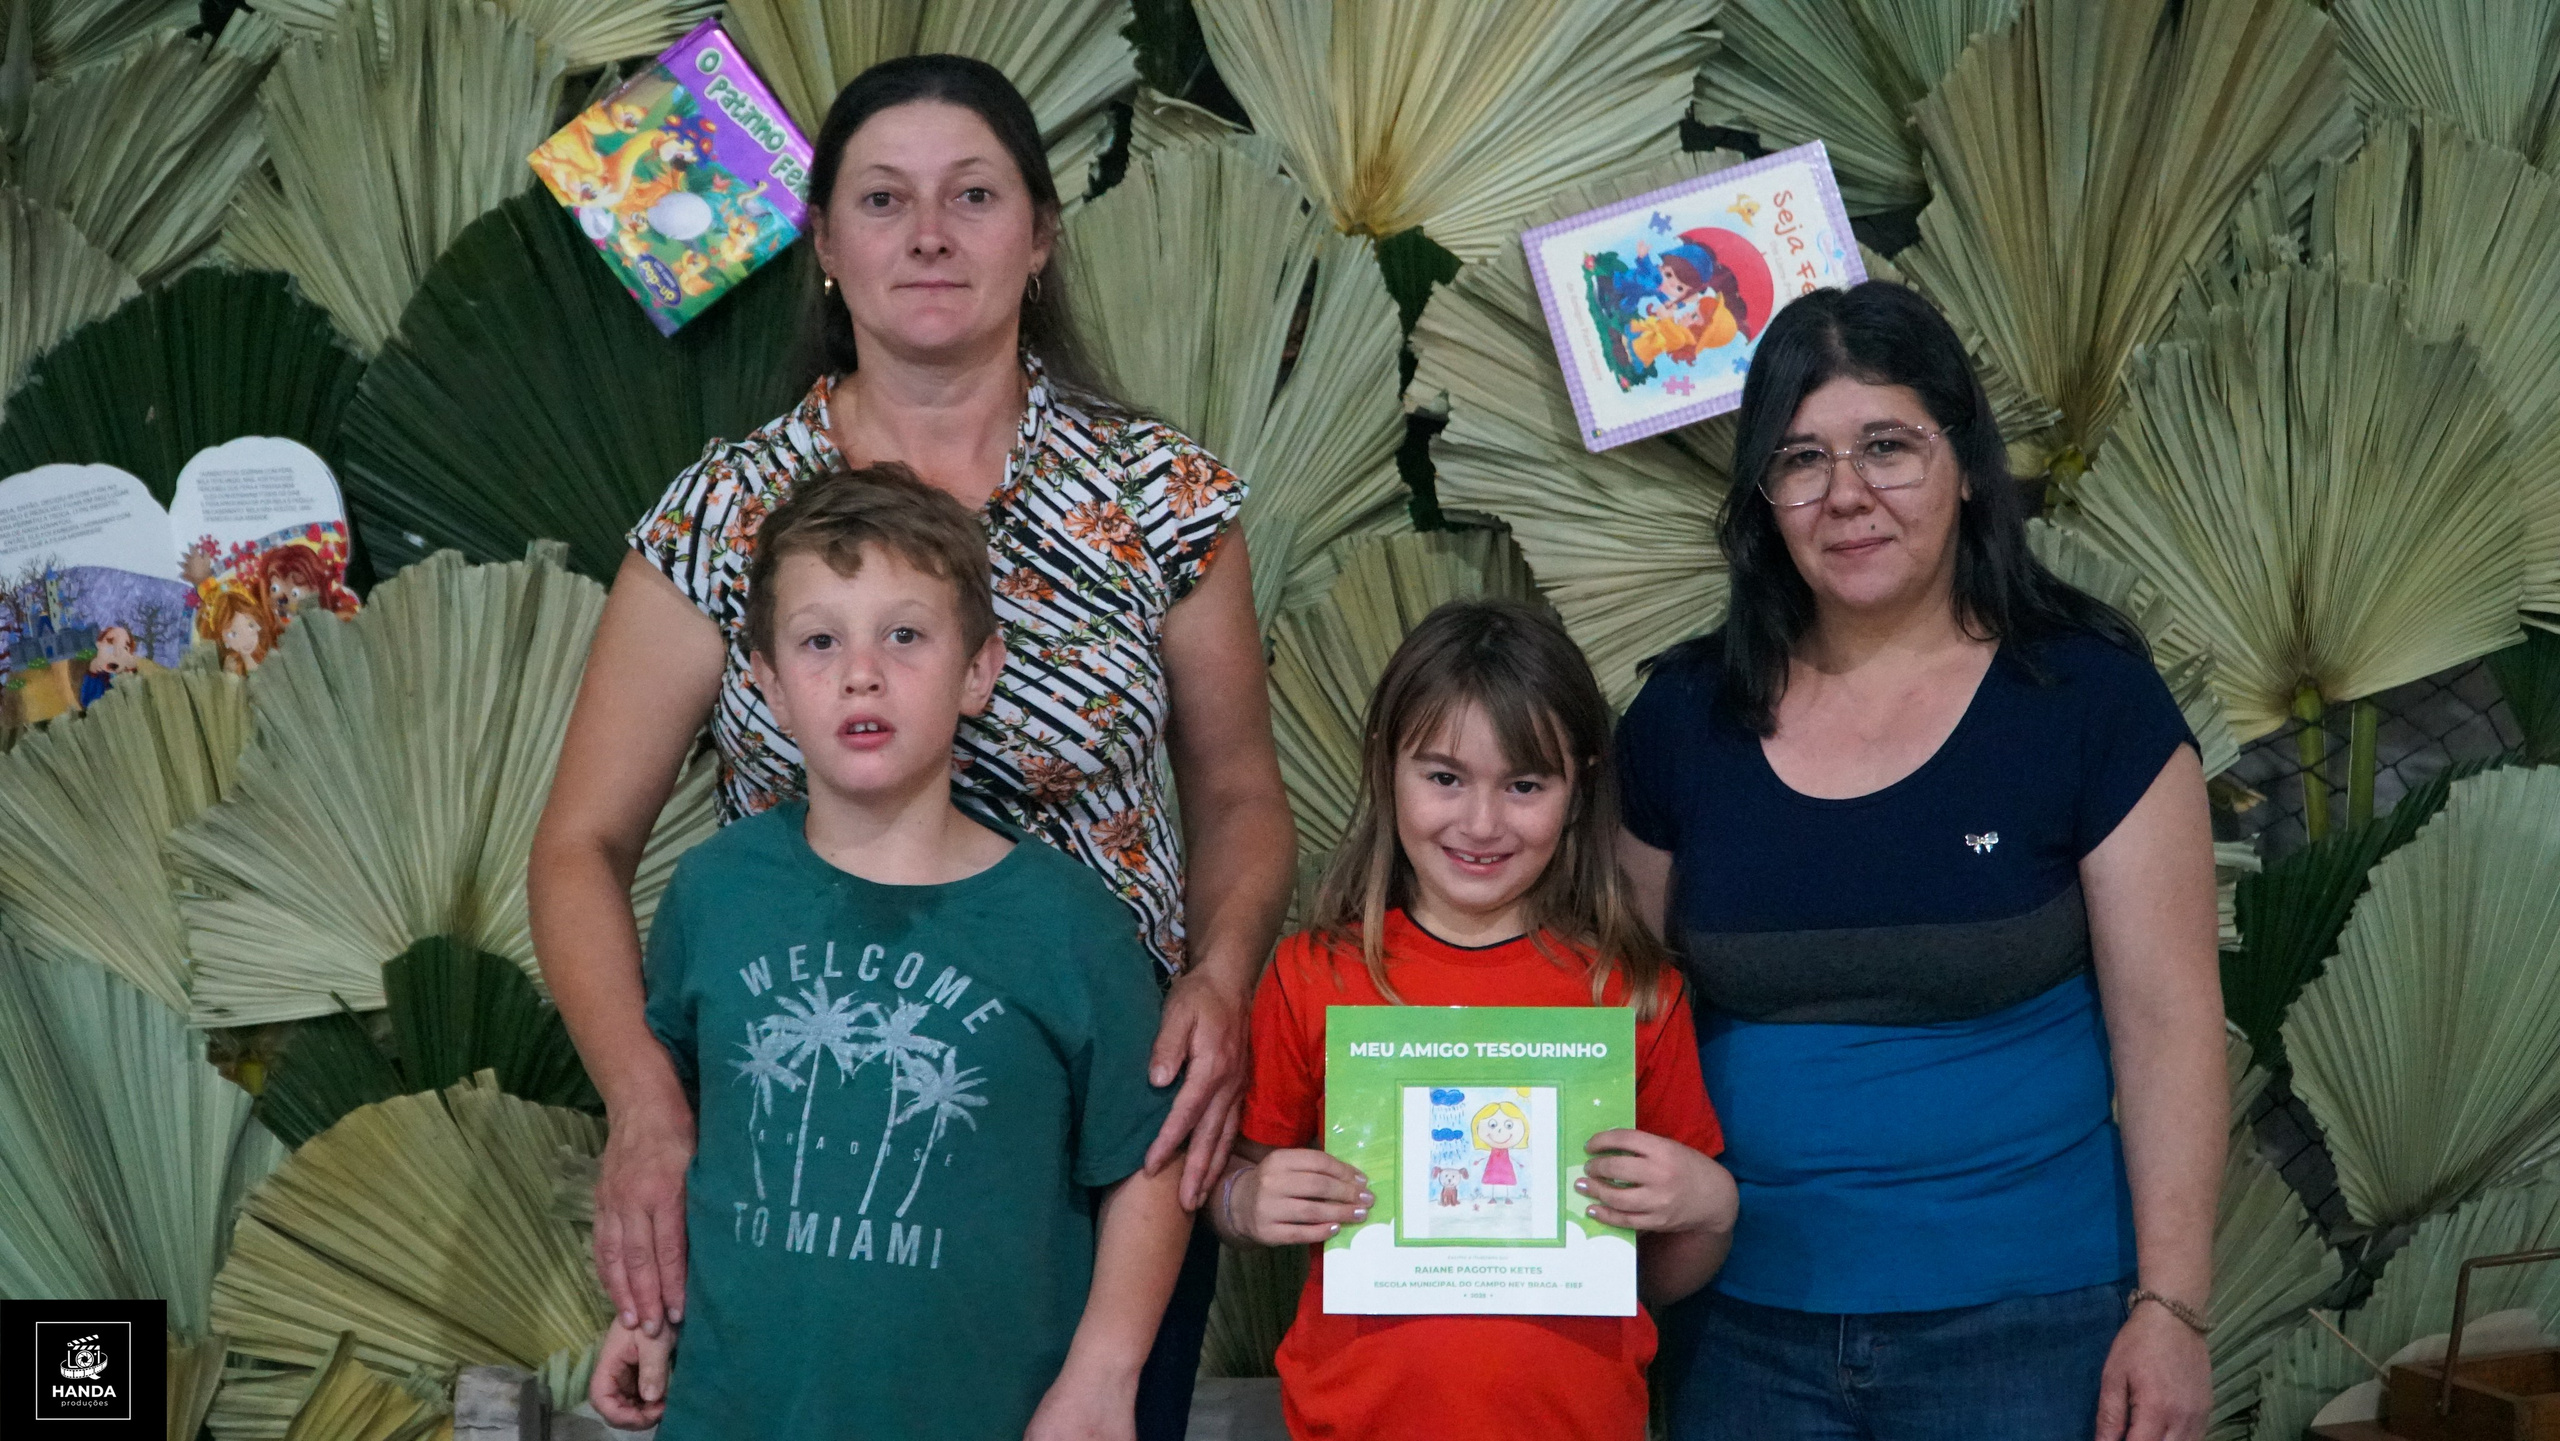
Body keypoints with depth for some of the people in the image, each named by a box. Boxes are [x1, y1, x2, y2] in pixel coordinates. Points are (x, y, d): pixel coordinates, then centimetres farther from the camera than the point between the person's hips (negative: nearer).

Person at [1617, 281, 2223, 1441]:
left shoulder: (2087, 696, -7)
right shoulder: (1684, 716, 2)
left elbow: (2167, 1021, -7)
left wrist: (2171, 1306, -10)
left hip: (2021, 1325, -2)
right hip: (1744, 1322, 3)